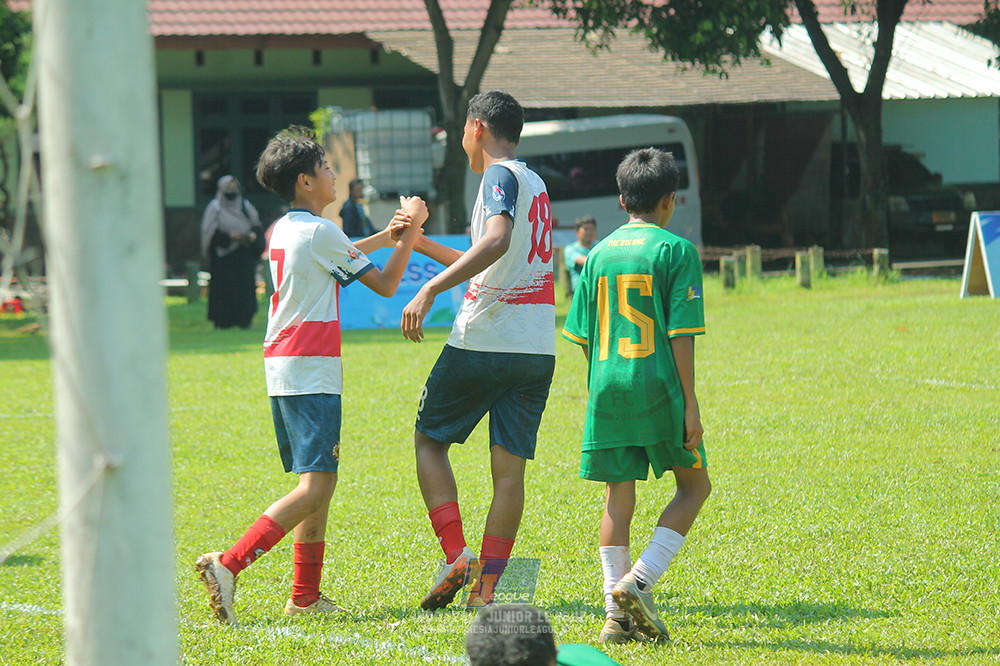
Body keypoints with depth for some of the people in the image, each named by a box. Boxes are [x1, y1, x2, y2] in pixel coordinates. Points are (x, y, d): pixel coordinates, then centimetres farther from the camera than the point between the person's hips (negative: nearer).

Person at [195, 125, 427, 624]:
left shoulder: (284, 230, 15)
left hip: (282, 369, 10)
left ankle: (305, 596, 12)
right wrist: (410, 232, 8)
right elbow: (385, 284, -4)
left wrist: (388, 233, 34)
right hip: (311, 373, -10)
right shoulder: (320, 232, -12)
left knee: (318, 483, 14)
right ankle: (228, 566, -25)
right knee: (315, 487, -13)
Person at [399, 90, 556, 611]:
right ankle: (487, 587, 0)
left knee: (429, 439, 10)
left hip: (482, 342, -7)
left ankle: (455, 554, -5)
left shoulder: (500, 177, -7)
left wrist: (430, 290, -31)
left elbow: (497, 241, -27)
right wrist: (421, 244, 40)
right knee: (509, 466, 4)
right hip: (537, 348, 7)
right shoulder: (534, 183, 20)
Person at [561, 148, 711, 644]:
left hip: (607, 386, 4)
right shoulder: (676, 251, -5)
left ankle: (617, 615, 5)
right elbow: (681, 333, -10)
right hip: (658, 387, -4)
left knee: (618, 496, 9)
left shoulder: (599, 254, 10)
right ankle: (637, 581, -6)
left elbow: (583, 336, 12)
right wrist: (690, 403, -7)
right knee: (694, 486, 10)